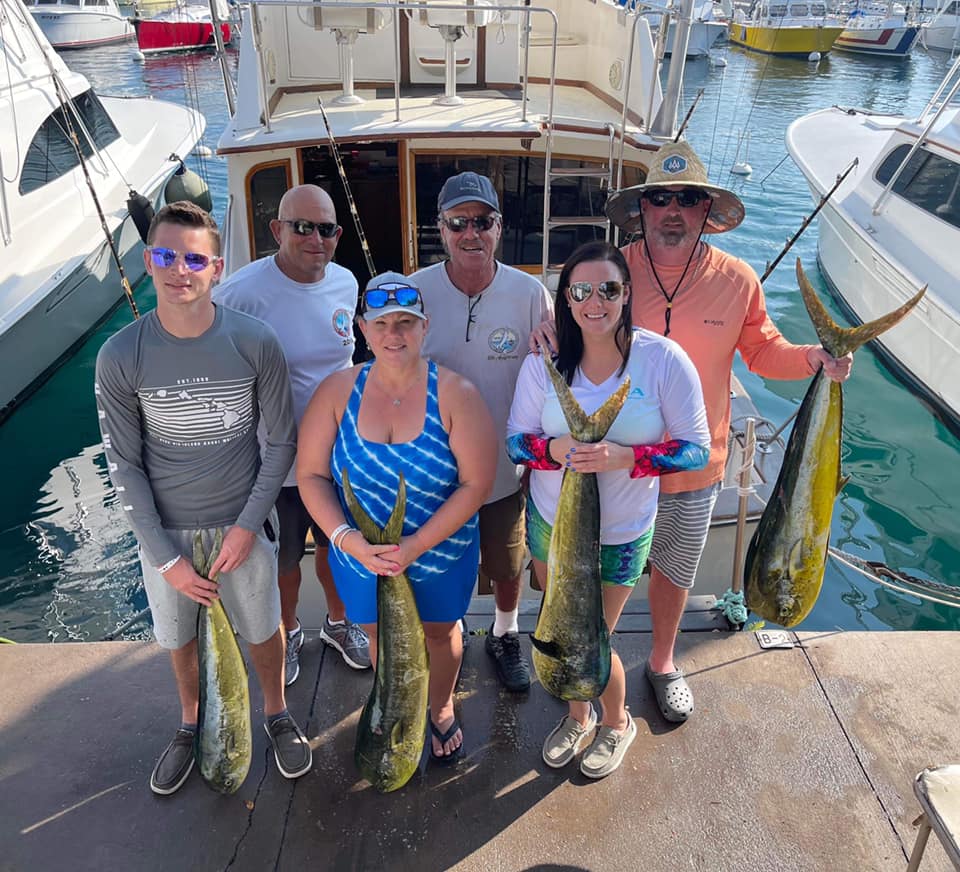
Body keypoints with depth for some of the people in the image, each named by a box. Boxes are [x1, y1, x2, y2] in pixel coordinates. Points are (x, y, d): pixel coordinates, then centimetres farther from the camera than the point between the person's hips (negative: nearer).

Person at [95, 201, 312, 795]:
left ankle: (278, 714, 45)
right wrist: (165, 557, -9)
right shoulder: (120, 357, -14)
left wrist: (248, 524, -11)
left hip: (243, 522, -1)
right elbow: (125, 464, -7)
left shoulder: (255, 343, -16)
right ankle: (192, 725, 48)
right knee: (180, 636, 20)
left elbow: (281, 442, -7)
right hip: (165, 529, 1)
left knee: (262, 628, 16)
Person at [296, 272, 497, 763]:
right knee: (381, 637, 22)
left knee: (440, 632, 22)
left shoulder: (454, 394, -17)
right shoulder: (338, 390, -11)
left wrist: (414, 547, -23)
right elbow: (311, 475, -8)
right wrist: (347, 538, -22)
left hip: (442, 553, -1)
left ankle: (442, 709, 52)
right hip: (360, 555, 2)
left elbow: (475, 484, -18)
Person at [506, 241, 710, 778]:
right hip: (551, 521, 3)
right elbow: (516, 439, -4)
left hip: (621, 532, -3)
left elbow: (697, 448, -13)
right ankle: (578, 714, 50)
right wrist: (556, 448, -27)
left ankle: (617, 723, 44)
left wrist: (622, 457, -29)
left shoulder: (664, 360, -17)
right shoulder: (545, 361, -10)